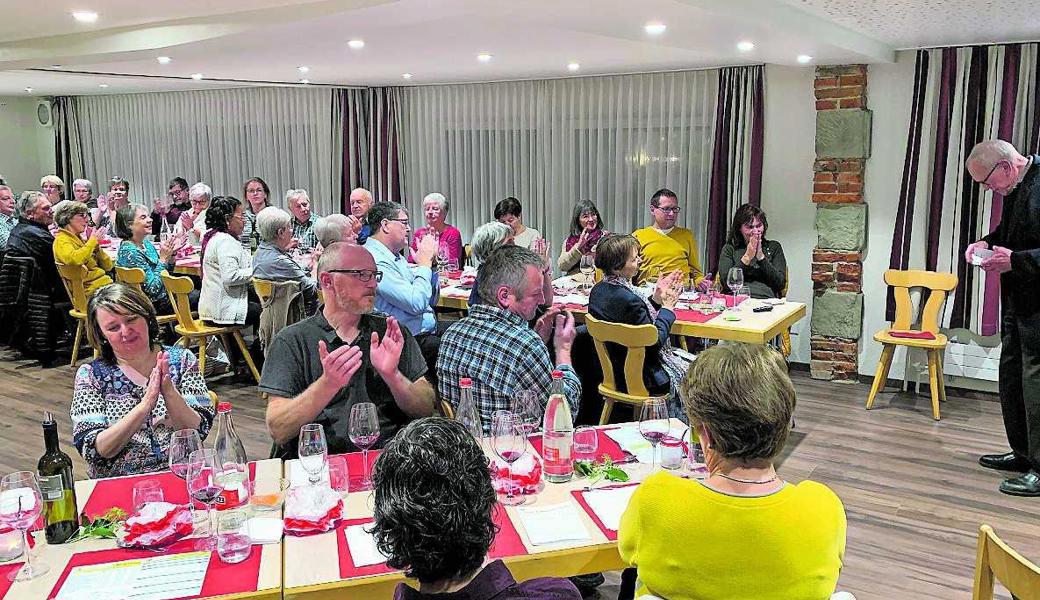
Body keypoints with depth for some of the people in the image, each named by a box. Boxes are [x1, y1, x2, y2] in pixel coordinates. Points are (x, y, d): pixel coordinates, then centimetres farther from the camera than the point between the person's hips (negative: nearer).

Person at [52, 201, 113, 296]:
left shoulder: (80, 239, 20)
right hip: (92, 289, -8)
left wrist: (96, 244, 4)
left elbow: (108, 267, 18)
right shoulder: (61, 240, -1)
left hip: (106, 283, 8)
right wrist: (93, 241, -11)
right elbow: (74, 260, -25)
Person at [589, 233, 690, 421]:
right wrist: (667, 307, -10)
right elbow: (654, 341, -21)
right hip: (641, 376, -9)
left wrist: (655, 299, 1)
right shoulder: (627, 298, -31)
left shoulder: (598, 290, -2)